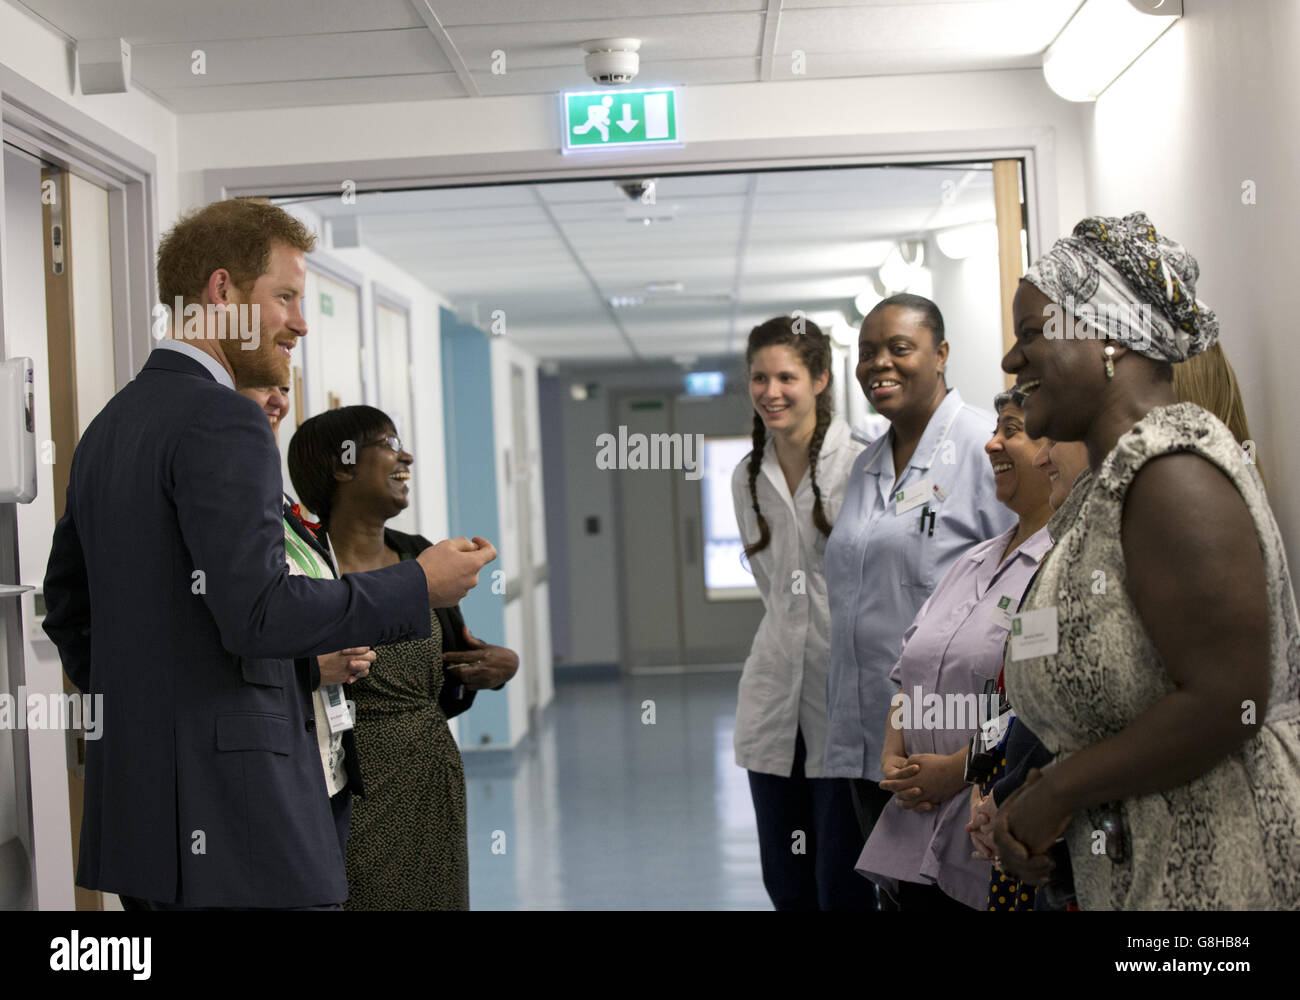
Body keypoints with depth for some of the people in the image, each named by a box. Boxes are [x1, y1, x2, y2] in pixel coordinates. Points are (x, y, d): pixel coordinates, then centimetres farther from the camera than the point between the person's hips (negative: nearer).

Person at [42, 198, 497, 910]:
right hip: (232, 810, -10)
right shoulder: (223, 424, -14)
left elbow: (66, 607, 20)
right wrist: (420, 585, -14)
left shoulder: (108, 425, 14)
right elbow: (258, 613, -23)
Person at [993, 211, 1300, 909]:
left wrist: (1053, 792, -16)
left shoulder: (1170, 471, -19)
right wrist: (1048, 793, 4)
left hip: (1217, 869, -9)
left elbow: (1225, 704, -26)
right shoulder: (1119, 473, 11)